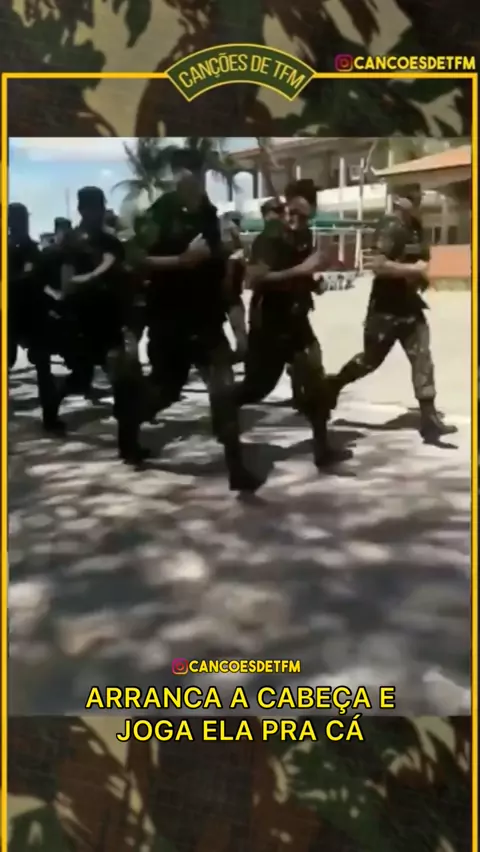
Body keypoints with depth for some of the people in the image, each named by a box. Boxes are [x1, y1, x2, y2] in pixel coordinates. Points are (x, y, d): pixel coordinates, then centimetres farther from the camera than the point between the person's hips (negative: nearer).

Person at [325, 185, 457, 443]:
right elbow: (378, 266, -26)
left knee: (423, 359, -1)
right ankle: (333, 384, 31)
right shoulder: (390, 229, -15)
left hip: (410, 307, 7)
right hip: (385, 309, -7)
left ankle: (429, 418, 0)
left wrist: (421, 273, 0)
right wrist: (414, 269, -18)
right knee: (371, 360, 5)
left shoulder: (417, 230, 11)